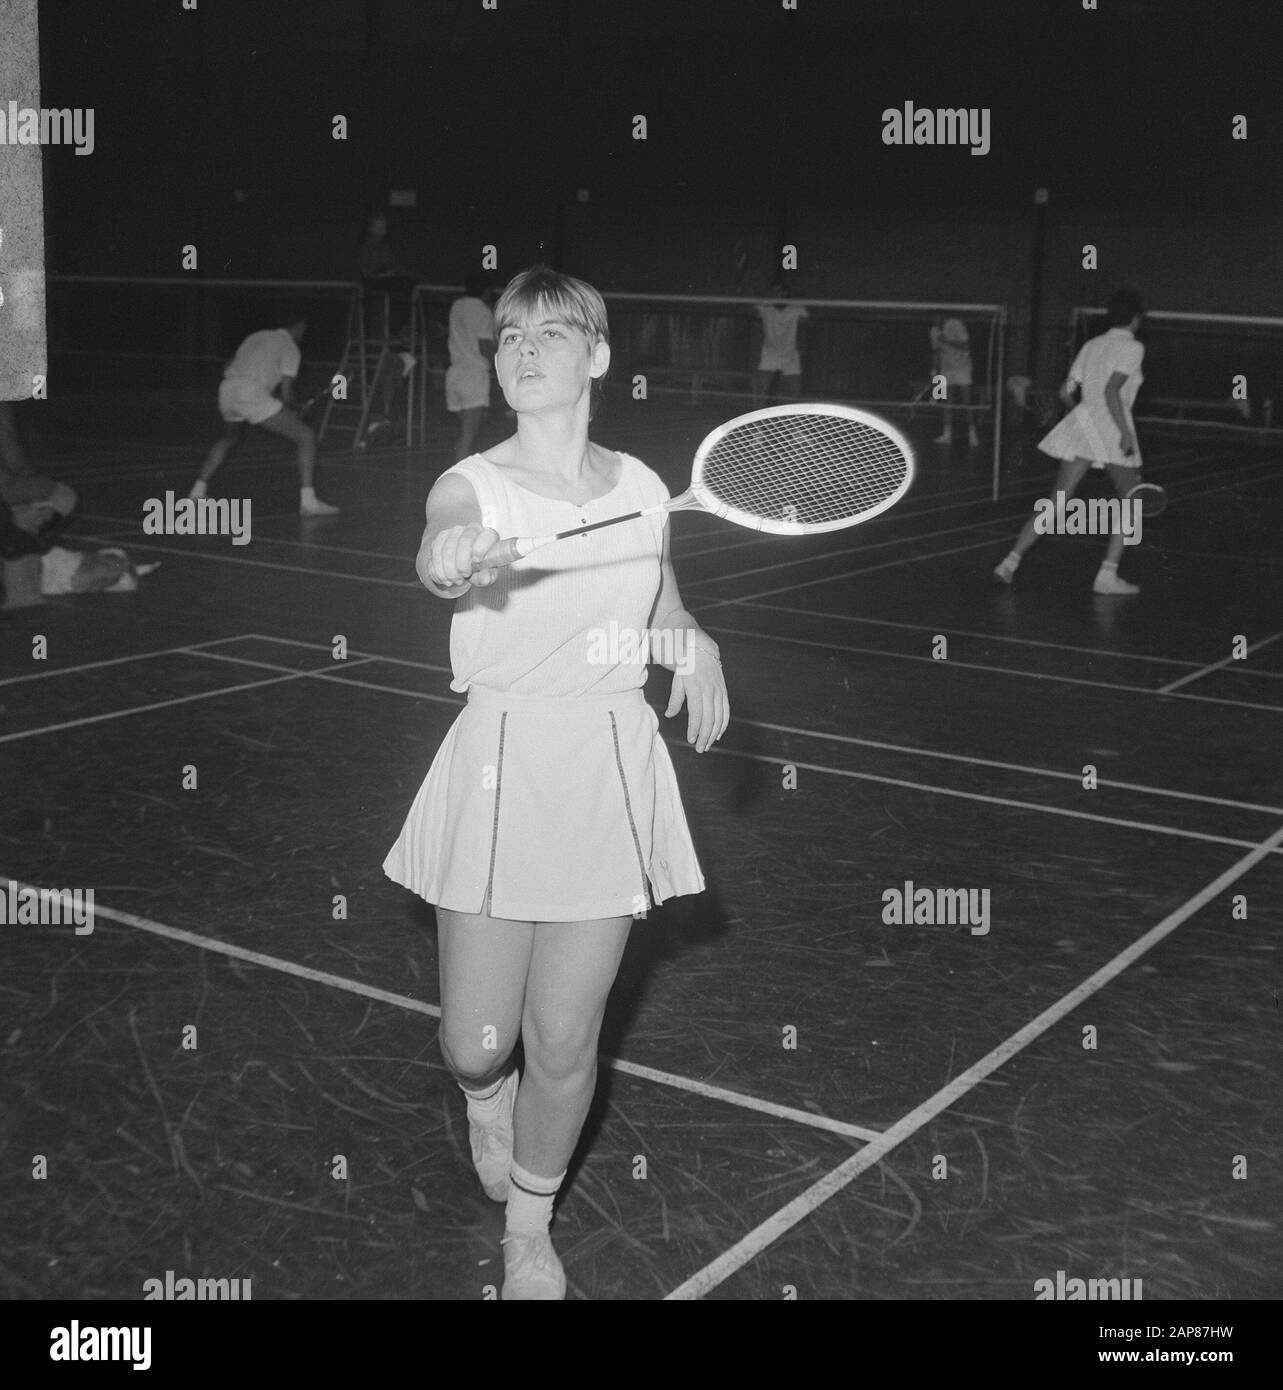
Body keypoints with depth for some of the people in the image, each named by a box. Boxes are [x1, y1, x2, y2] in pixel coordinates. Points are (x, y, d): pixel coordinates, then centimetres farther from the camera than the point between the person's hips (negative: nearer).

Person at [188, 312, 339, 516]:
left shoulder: (257, 336, 27)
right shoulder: (290, 348, 7)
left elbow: (227, 369, 28)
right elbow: (286, 393, 0)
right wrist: (290, 411, 20)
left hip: (226, 391, 8)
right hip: (253, 394, -8)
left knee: (229, 439, 37)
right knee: (306, 436, -2)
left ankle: (197, 491, 36)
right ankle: (308, 501, -12)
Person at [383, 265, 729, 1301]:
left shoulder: (642, 488, 5)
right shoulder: (472, 485, -6)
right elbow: (438, 555, -30)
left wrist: (697, 647, -3)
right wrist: (455, 558, -54)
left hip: (612, 769, 2)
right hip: (501, 766, -2)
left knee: (565, 1040, 5)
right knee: (476, 1043, 3)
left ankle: (531, 1228, 32)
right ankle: (485, 1099, 43)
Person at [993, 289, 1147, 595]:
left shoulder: (1091, 345, 16)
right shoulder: (1132, 348, -4)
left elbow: (1066, 392, 15)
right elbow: (1111, 390, -18)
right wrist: (1125, 431, -19)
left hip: (1081, 420, 6)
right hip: (1111, 429, -6)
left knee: (1057, 502, 6)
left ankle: (1011, 561, -6)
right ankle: (1107, 575, 3)